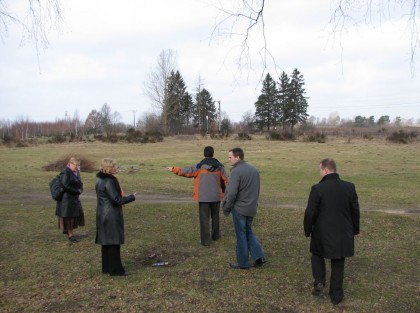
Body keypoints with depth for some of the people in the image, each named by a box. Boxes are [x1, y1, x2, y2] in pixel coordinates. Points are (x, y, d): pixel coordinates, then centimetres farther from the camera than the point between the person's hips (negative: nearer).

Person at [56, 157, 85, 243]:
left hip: (75, 197, 8)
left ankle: (67, 229, 32)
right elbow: (66, 186, -23)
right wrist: (77, 191, -16)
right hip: (67, 198, -8)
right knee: (69, 215, 2)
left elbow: (80, 183, 15)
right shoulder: (65, 173, -17)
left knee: (77, 214, 11)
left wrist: (80, 190, -6)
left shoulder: (76, 171, 9)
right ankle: (70, 234, 17)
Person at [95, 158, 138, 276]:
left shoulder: (100, 181, 11)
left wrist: (122, 196, 12)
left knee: (106, 242, 15)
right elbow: (116, 200, -20)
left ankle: (106, 267, 24)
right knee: (114, 243, -2)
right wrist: (132, 197, -9)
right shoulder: (109, 182, -20)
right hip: (111, 217, -10)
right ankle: (115, 270, 5)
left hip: (103, 216, 10)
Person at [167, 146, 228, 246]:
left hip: (203, 197, -3)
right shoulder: (219, 166, 0)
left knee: (204, 218, 3)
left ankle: (206, 240, 4)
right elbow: (225, 181, 3)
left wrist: (173, 169, 11)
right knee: (215, 216, 21)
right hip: (216, 196, 3)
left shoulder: (199, 166, -8)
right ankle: (215, 235, 35)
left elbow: (185, 171, -4)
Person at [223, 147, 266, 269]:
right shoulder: (254, 169, 8)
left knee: (241, 235, 4)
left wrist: (227, 208, -7)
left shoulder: (236, 171, -18)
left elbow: (232, 193, -21)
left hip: (239, 208, -7)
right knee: (248, 232, 21)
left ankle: (243, 263, 14)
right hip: (252, 208, 7)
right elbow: (257, 190, 14)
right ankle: (259, 257, 11)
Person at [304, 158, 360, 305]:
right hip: (343, 234, 3)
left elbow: (310, 213, -12)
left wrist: (307, 230, 4)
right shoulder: (349, 187, -5)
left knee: (317, 255, 24)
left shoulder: (317, 188, -16)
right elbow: (355, 211, 2)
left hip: (323, 233, -3)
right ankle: (336, 295, 22)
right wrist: (355, 229, 16)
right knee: (338, 265, 15)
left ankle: (319, 282, 8)